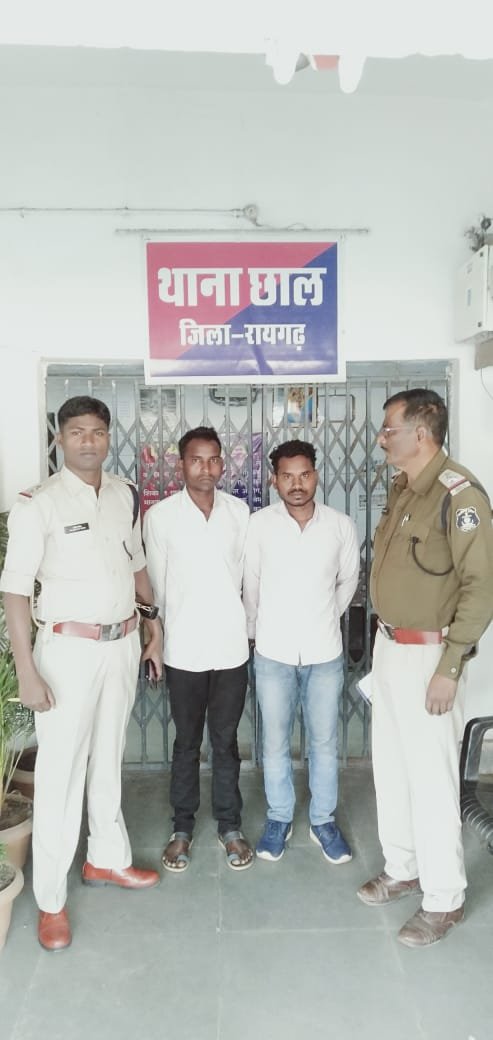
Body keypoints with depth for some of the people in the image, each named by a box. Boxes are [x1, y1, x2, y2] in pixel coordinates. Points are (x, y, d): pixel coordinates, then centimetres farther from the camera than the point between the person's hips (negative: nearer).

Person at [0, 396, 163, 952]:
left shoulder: (124, 494, 3)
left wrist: (155, 627, 14)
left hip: (123, 642, 5)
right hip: (69, 649, -5)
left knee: (109, 757, 19)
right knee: (60, 770, 3)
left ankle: (106, 858, 38)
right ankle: (51, 899, 18)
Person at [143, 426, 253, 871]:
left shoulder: (239, 511, -1)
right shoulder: (160, 515, -7)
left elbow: (246, 574, 6)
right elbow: (157, 583, 0)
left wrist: (244, 625, 8)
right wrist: (168, 629, 5)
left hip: (231, 646, 2)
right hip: (184, 649, -1)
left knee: (226, 740, 14)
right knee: (187, 743, 13)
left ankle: (230, 825, 30)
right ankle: (183, 827, 30)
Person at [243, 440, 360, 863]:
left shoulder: (341, 526, -7)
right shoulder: (258, 525, -10)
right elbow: (250, 584, 2)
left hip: (325, 653, 1)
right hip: (273, 654, -1)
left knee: (325, 743, 13)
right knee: (275, 743, 12)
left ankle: (323, 821, 32)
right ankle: (279, 818, 32)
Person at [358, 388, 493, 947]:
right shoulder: (401, 488, 8)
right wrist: (386, 641, 15)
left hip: (427, 653, -8)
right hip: (388, 645, 8)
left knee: (431, 777, 3)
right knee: (390, 765, 17)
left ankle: (444, 899, 21)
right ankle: (402, 868, 36)